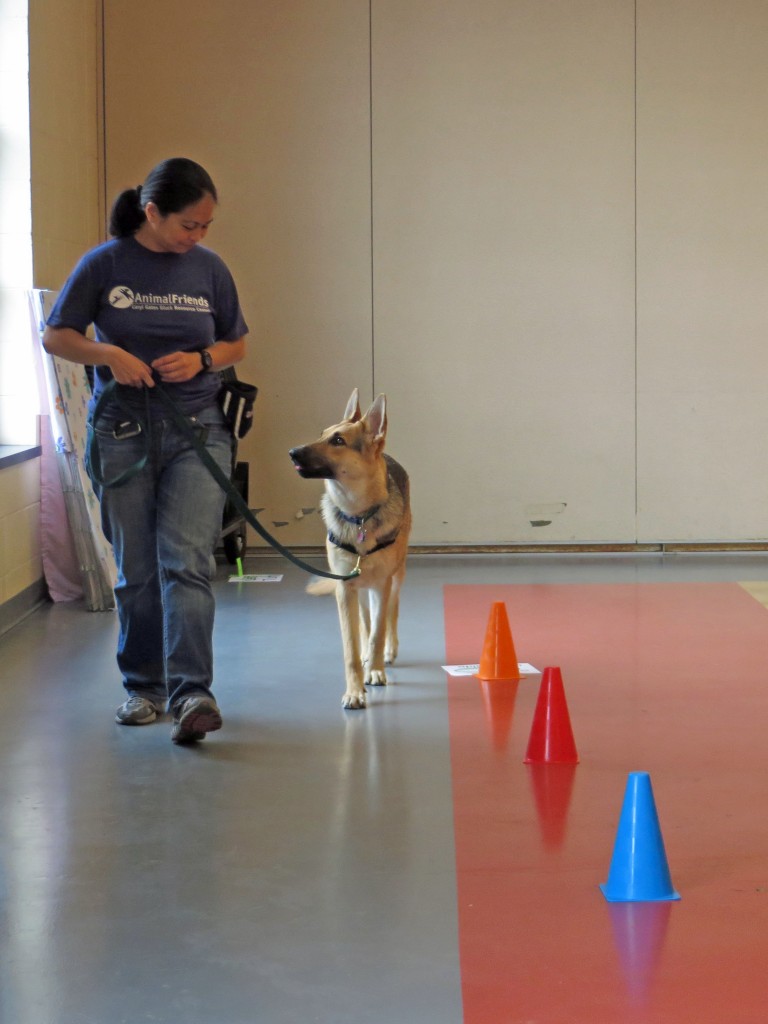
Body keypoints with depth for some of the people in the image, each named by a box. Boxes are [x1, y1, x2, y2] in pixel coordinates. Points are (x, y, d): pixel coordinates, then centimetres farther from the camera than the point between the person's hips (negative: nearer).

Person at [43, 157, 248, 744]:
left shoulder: (209, 268, 4)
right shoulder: (105, 264, -2)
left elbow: (237, 344, 14)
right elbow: (56, 336, 3)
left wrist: (201, 360, -7)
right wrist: (108, 355, -15)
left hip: (197, 430, 0)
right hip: (122, 429, 0)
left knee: (186, 560, -14)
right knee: (136, 570, 7)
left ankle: (191, 692, -18)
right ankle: (143, 686, 21)